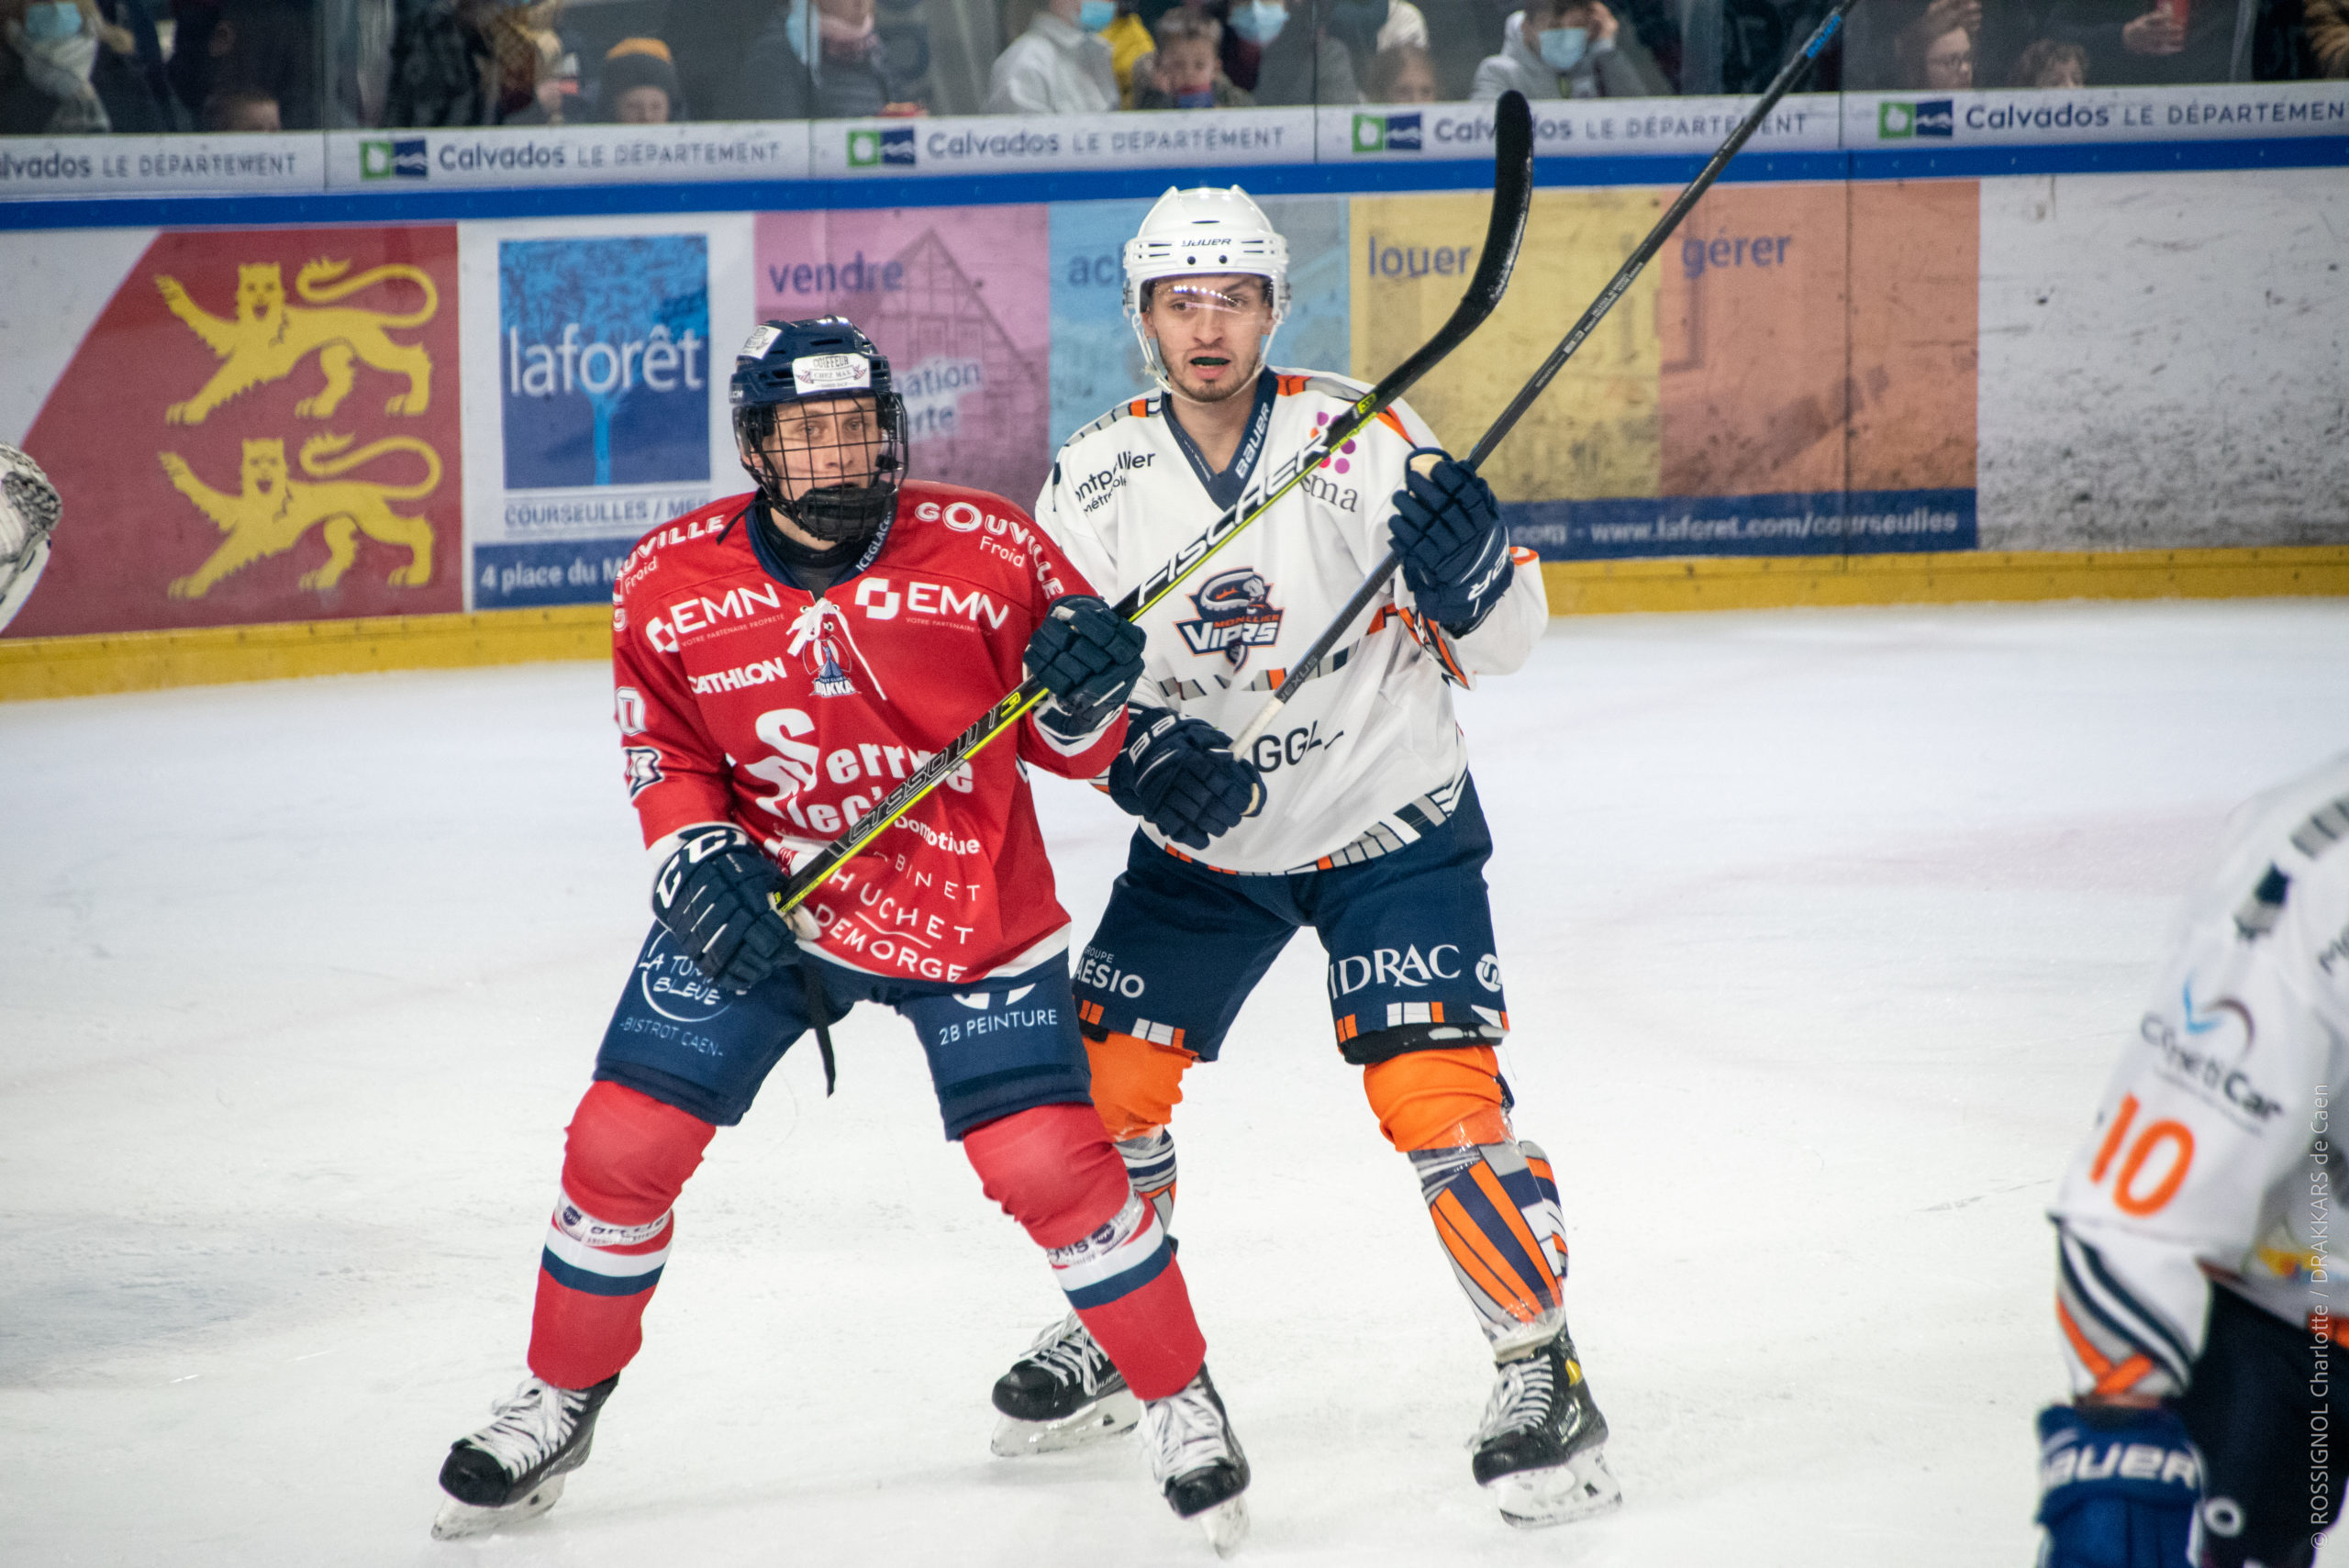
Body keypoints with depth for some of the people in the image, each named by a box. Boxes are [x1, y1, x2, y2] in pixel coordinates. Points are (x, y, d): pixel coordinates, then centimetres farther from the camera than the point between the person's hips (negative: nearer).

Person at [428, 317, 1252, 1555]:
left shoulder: (986, 550, -15)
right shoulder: (671, 584, -10)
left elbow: (1075, 746, -6)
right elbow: (667, 757, 4)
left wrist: (1083, 688, -28)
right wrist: (698, 855, -14)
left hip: (971, 919, -2)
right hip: (757, 905, 2)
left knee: (1051, 1165, -11)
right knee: (623, 1146, -3)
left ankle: (1181, 1403, 12)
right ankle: (558, 1406, 20)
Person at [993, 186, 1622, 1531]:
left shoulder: (1364, 440, -16)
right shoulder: (1097, 478, -7)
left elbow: (1500, 646, -15)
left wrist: (1473, 569, -37)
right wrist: (1135, 750, -21)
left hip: (1390, 828, -4)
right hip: (1201, 845, 4)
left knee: (1435, 1091, -17)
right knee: (1104, 1077, 5)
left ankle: (1544, 1369, -3)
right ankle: (1114, 1342, 30)